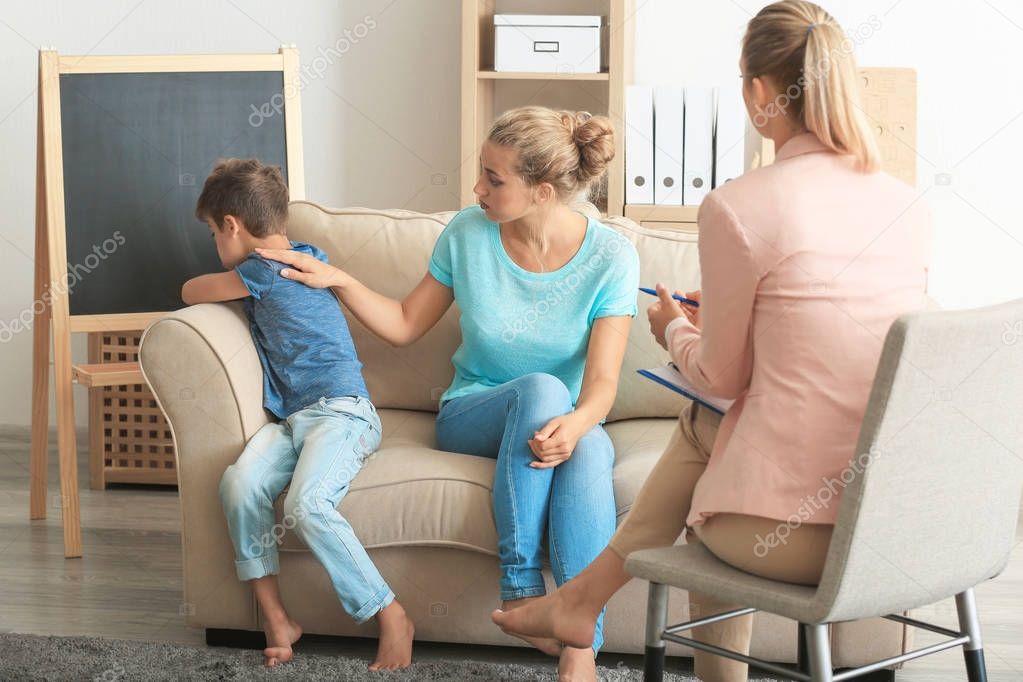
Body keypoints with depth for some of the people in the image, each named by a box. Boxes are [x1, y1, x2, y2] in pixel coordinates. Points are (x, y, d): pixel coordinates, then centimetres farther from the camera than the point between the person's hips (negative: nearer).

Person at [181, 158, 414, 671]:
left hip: (340, 411, -9)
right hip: (291, 419, 9)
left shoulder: (266, 270, -6)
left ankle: (391, 616, -19)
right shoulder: (302, 258, 22)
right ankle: (274, 618, -18)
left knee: (306, 505, -31)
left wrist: (226, 283, 27)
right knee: (239, 483, -19)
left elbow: (190, 292, 7)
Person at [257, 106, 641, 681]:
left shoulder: (611, 256, -10)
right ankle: (520, 585, -35)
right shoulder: (469, 234, -4)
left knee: (588, 448, -39)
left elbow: (602, 381, -16)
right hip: (473, 416, 1)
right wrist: (338, 279, -2)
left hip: (570, 423, -1)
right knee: (541, 387, -35)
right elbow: (406, 326, 10)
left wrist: (576, 423, -38)